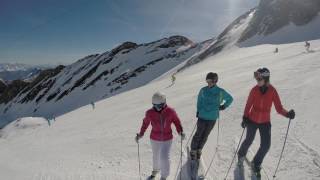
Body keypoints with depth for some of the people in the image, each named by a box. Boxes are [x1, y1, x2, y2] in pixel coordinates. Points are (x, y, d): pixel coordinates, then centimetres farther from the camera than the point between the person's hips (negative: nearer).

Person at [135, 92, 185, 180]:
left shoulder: (171, 111, -21)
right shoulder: (150, 113, -19)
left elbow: (177, 121, -8)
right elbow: (145, 123, -4)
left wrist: (180, 132, -21)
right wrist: (140, 134, -12)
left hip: (167, 139, -1)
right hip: (155, 139, 2)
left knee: (164, 157, -4)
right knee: (156, 156, 21)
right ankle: (156, 170, 54)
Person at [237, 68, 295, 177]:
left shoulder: (272, 91, -13)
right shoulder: (254, 90, -13)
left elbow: (279, 108, -14)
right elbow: (248, 105, -6)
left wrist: (287, 114, -33)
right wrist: (245, 118, -16)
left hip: (265, 122, 1)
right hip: (252, 120, 0)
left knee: (266, 145, -1)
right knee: (249, 141, 14)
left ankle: (256, 163, 28)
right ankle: (241, 154, 47)